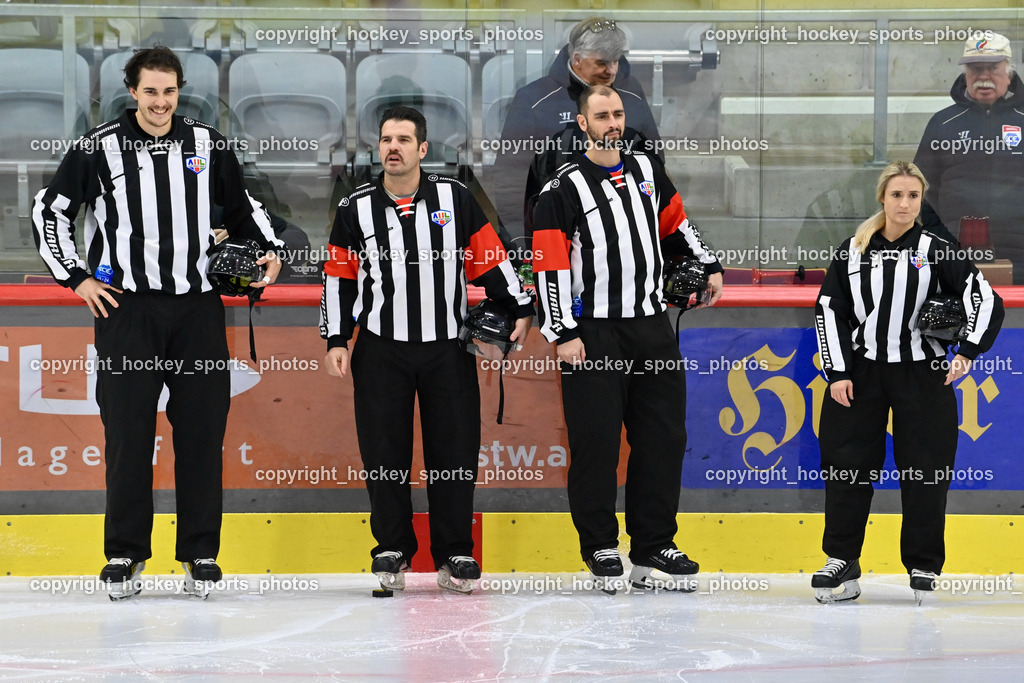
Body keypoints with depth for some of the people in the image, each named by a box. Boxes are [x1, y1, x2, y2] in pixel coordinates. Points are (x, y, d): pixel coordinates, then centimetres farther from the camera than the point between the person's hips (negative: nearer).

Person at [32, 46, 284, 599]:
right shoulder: (99, 149, 1)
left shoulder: (208, 145, 8)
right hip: (125, 306, -2)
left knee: (202, 430, 1)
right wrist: (76, 277, 2)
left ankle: (201, 553, 9)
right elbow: (50, 210, 8)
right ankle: (124, 554, 7)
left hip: (197, 307, 2)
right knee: (128, 432, -2)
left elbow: (240, 206, 23)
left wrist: (267, 249, 8)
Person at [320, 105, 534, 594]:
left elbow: (490, 260, 5)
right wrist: (336, 341, 2)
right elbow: (339, 279, 7)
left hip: (448, 348, 0)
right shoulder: (356, 209, 4)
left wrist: (521, 311, -1)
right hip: (381, 350, 0)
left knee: (455, 449, -1)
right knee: (384, 451, 1)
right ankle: (392, 550, 13)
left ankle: (454, 555, 9)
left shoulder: (456, 199, 2)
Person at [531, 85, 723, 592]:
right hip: (593, 333, -5)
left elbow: (675, 223, 28)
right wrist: (563, 334, -13)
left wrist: (708, 266, 22)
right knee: (596, 440, -5)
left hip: (652, 326, 5)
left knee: (664, 436, 3)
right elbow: (549, 265, -9)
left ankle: (653, 547, 11)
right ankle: (600, 548, 6)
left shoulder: (646, 171, 12)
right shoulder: (562, 189, -6)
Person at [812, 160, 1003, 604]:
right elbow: (828, 311, 5)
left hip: (921, 376, -2)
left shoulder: (937, 251, -1)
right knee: (846, 463, -1)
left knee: (924, 468, -1)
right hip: (859, 372, 2)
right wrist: (837, 373, -2)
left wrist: (967, 352, -14)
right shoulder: (853, 252, 5)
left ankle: (924, 564, 10)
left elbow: (987, 301, -4)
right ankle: (841, 563, 6)